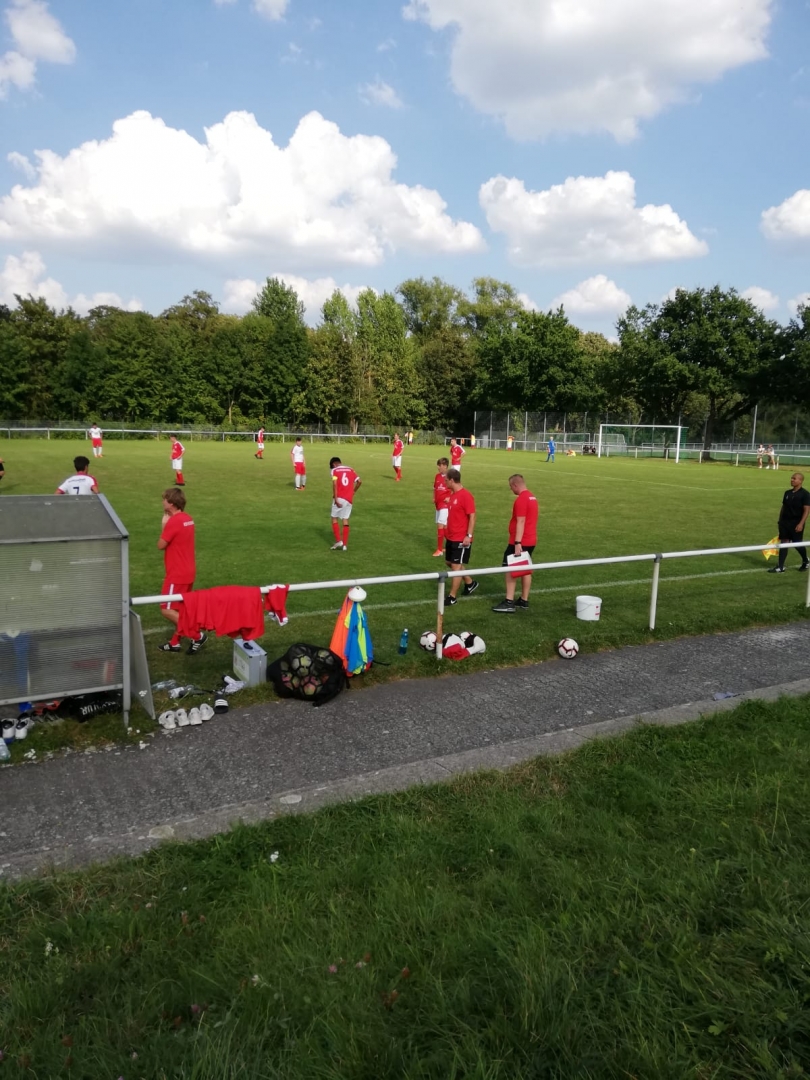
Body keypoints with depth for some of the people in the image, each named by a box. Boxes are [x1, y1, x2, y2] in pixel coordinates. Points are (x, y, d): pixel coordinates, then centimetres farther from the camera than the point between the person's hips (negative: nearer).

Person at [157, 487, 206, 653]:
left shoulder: (173, 521, -21)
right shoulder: (188, 519, 8)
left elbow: (161, 545, -12)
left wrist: (164, 524, -5)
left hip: (177, 574, -9)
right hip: (187, 572, 9)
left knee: (167, 610, -4)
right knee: (179, 609, 16)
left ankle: (197, 635, -5)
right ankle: (175, 643, 25)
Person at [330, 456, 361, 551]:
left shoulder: (334, 470, 2)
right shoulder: (350, 470, 15)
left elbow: (335, 483, -13)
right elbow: (359, 481, 10)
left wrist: (335, 498, -16)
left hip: (339, 498, -4)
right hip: (349, 499, 4)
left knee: (334, 519, 8)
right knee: (345, 520, 7)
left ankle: (338, 541, -5)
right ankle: (345, 545, 4)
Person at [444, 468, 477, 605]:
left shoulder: (466, 496, -17)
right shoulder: (453, 494, 10)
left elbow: (472, 517, -18)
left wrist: (469, 535, -22)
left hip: (461, 539, -10)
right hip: (451, 537, 10)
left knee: (456, 566, -4)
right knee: (449, 563, 18)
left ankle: (452, 597, 4)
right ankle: (470, 583, 35)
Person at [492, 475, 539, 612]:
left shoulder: (521, 500, -17)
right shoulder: (532, 497, 13)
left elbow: (521, 522, -23)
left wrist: (517, 543, -25)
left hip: (520, 542, -9)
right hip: (530, 540, 9)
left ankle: (509, 603, -6)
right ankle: (524, 601, 19)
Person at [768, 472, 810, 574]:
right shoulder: (787, 493, 9)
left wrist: (801, 524, -21)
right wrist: (780, 520, 15)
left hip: (796, 523, -5)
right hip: (785, 521, 5)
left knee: (797, 544, 3)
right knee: (784, 542, 2)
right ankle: (780, 567, 2)